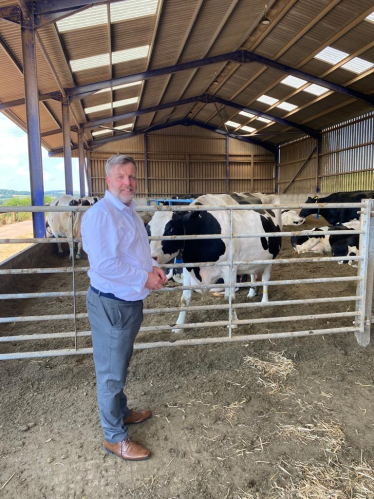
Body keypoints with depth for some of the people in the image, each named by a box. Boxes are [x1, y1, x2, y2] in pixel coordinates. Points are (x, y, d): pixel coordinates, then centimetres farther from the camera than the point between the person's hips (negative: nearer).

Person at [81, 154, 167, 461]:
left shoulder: (130, 212, 11)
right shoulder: (100, 214, -20)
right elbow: (104, 264, -29)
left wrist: (151, 266, 4)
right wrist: (144, 278, -20)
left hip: (132, 302, 9)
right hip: (110, 304, -9)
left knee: (120, 366, 25)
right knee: (111, 372, 7)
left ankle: (122, 412, 45)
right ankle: (115, 437, 25)